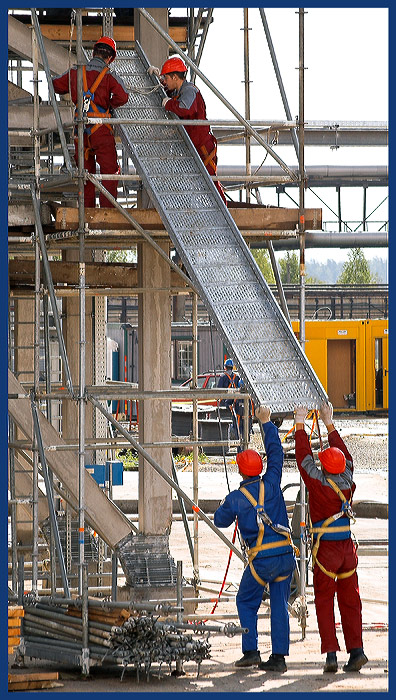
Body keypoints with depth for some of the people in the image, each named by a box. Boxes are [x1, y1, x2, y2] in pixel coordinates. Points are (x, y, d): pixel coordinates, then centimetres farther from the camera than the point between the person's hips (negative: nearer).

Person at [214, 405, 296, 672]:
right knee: (280, 605, 6)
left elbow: (220, 520, 14)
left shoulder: (235, 498, -2)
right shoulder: (271, 485, 3)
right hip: (286, 553, 3)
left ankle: (251, 651, 3)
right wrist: (266, 422, 23)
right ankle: (279, 657, 3)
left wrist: (224, 506, 36)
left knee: (246, 603, 13)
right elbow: (276, 453, 14)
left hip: (261, 558, -3)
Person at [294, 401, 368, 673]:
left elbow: (304, 456, -3)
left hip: (325, 548, -4)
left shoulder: (319, 484, -13)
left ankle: (331, 653, -5)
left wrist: (300, 424, 8)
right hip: (347, 546, 4)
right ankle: (356, 648, 3)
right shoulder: (348, 483, -1)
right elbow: (344, 453, 14)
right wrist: (329, 424, 23)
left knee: (324, 602, 3)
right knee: (350, 600, 10)